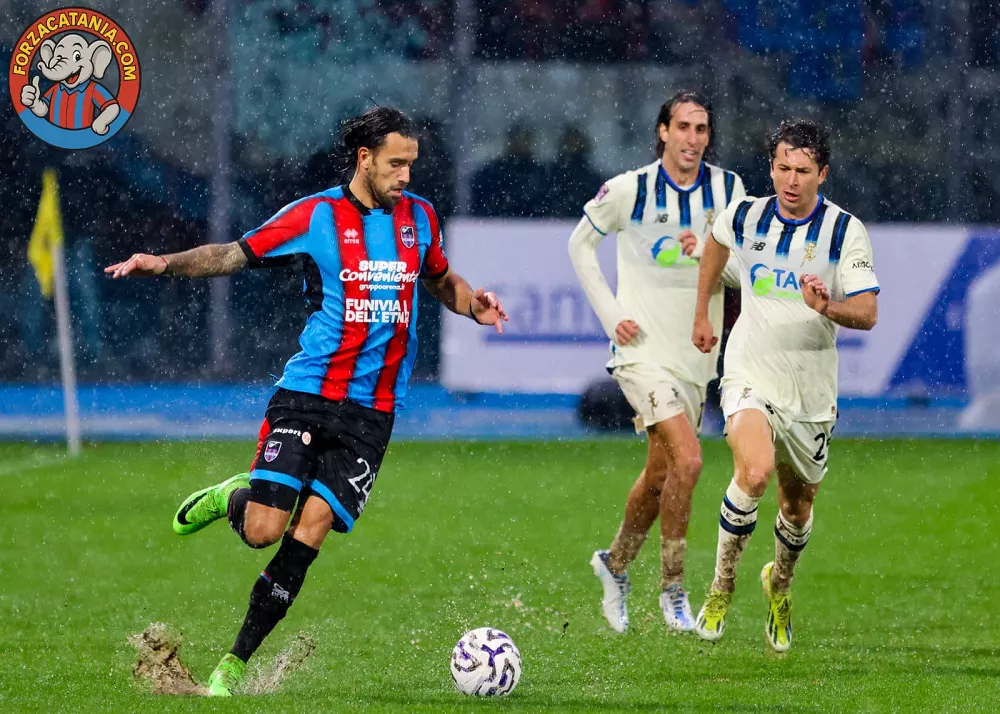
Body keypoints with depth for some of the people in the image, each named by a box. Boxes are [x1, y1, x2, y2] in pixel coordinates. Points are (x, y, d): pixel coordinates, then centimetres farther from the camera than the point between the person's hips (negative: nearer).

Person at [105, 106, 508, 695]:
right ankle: (233, 497, 24)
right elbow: (236, 255, 5)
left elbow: (441, 279, 28)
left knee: (312, 527, -12)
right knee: (262, 531, -15)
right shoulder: (316, 216, -1)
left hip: (372, 412, 2)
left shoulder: (419, 217, 11)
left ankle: (236, 663, -3)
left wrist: (473, 304, 6)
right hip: (306, 396, -2)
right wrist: (165, 264, -9)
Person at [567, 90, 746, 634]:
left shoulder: (728, 189, 2)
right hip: (643, 349, -5)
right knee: (687, 460, -20)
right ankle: (673, 589, -8)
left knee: (660, 475, 13)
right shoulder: (629, 189, -7)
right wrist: (611, 313, -1)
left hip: (696, 353, 5)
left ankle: (615, 564, 38)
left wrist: (709, 252, -16)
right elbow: (581, 243, 7)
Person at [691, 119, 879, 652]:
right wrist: (702, 313, 29)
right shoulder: (745, 216, -3)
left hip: (810, 392, 1)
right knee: (754, 473, -28)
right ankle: (722, 585, -8)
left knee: (798, 505, 13)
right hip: (750, 376, -1)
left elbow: (867, 313, -17)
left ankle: (779, 585, 46)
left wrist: (827, 307, -38)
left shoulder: (845, 231, -10)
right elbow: (715, 241, 23)